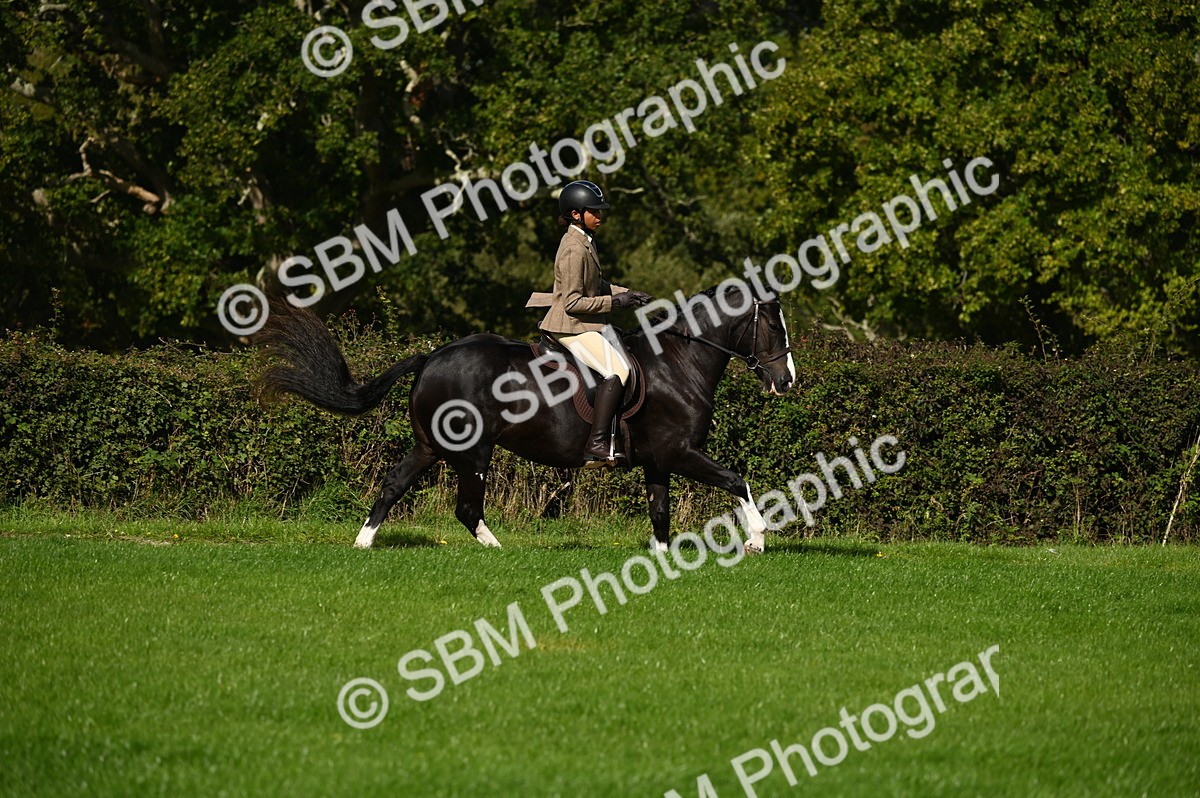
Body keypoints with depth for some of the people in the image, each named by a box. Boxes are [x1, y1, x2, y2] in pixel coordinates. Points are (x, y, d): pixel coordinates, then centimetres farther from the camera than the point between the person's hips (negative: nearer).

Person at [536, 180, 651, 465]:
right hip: (572, 327, -11)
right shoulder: (574, 249, -20)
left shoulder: (586, 242, 11)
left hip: (592, 324, 11)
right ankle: (596, 446, -24)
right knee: (617, 372, -22)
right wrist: (614, 301, -19)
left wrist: (627, 294, 10)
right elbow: (573, 302, -23)